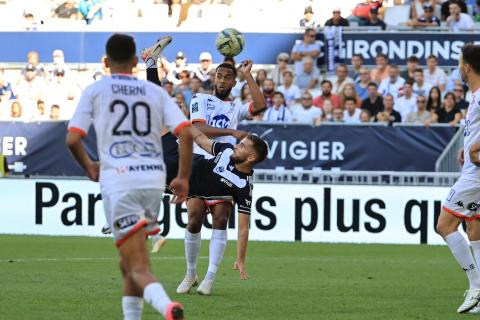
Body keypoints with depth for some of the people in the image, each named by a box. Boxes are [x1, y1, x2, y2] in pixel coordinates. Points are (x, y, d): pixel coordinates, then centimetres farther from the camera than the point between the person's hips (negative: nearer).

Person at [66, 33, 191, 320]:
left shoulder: (95, 91, 6)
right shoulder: (156, 92, 14)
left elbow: (73, 139, 0)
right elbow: (186, 133, 2)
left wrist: (89, 167, 19)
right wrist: (183, 178, 10)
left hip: (117, 178, -4)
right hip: (154, 177, 4)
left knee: (138, 268, -12)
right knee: (129, 259, 22)